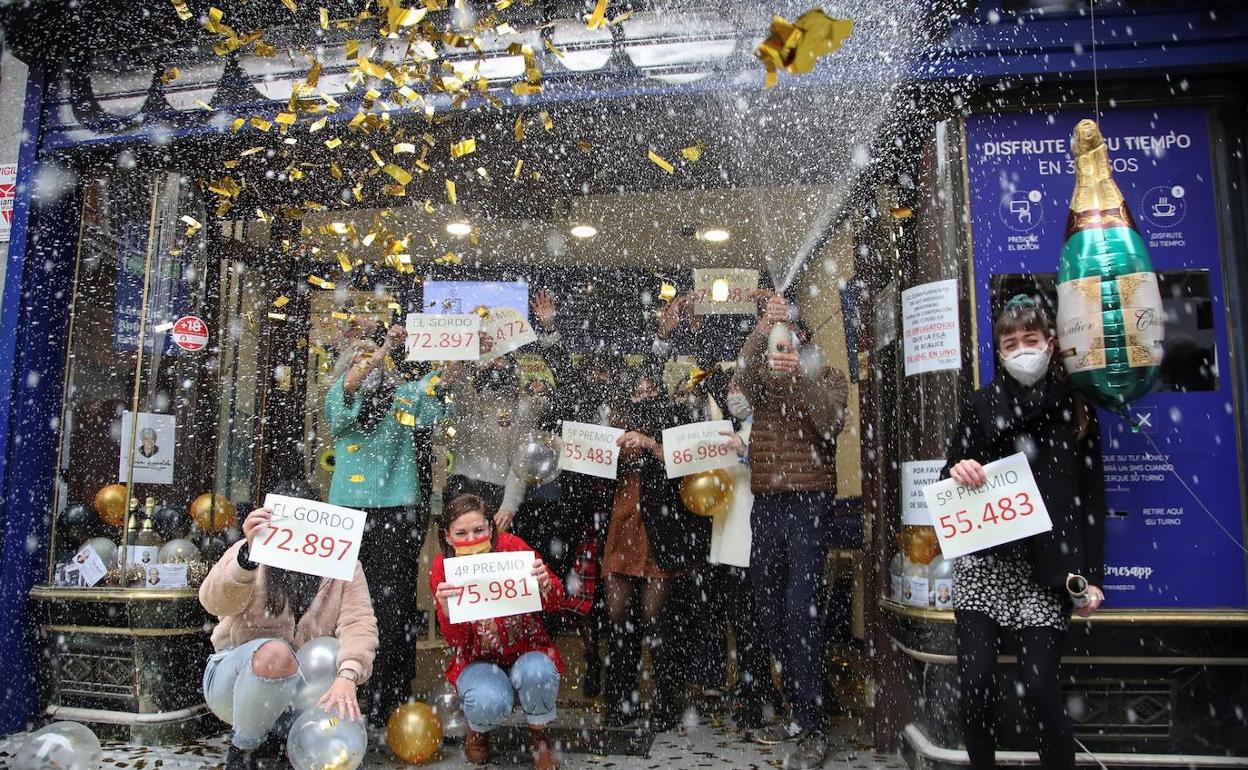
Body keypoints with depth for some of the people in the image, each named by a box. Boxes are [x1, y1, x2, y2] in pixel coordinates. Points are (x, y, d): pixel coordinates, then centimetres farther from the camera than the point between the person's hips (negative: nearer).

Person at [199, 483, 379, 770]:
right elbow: (217, 603, -28)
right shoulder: (249, 553, -10)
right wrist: (248, 555, -47)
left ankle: (278, 731, 10)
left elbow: (359, 622, -19)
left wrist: (347, 677, -37)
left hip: (301, 684, 3)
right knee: (274, 652, -35)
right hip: (236, 676, -2)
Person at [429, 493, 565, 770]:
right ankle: (477, 732, 9)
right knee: (490, 703, -31)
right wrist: (446, 610, -36)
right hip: (478, 660, 0)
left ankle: (540, 737, 1)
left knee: (536, 673, -33)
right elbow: (456, 641, -14)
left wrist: (545, 584, -35)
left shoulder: (511, 546, -16)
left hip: (526, 651, 0)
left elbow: (556, 602, -10)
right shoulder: (443, 568, -12)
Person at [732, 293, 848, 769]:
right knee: (772, 614, 9)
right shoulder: (760, 380, 14)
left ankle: (814, 731, -2)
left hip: (810, 505, -5)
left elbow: (830, 423, -14)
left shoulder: (828, 378, 5)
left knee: (800, 612, -12)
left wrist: (798, 376, -29)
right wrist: (761, 329, -23)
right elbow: (738, 382, -10)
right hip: (764, 507, 5)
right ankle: (798, 713, 23)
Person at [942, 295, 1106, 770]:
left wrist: (1092, 575, 3)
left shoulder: (1076, 410, 8)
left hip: (1047, 568, 0)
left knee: (1039, 685, -6)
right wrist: (957, 471, -15)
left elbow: (1092, 498, 8)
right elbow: (949, 480, 10)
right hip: (982, 561, 1)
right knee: (974, 678, -4)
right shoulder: (980, 406, 7)